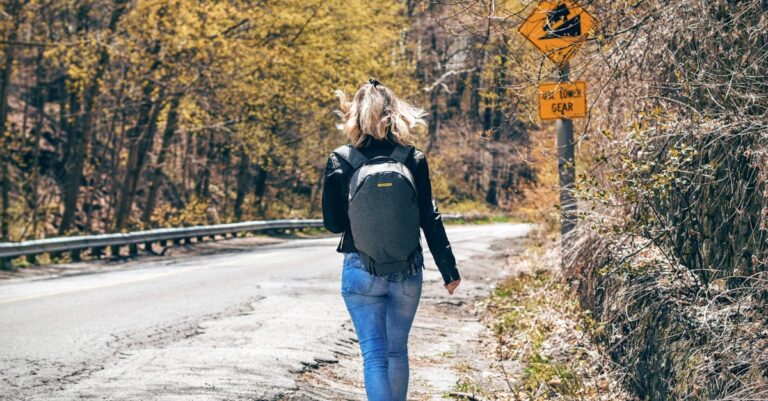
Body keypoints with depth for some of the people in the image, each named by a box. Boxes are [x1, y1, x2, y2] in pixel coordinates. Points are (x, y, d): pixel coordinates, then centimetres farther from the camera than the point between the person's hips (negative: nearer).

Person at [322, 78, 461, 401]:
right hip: (407, 271, 2)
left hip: (361, 270, -2)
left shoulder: (340, 162, -6)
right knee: (397, 351, 17)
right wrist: (449, 270, 3)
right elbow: (430, 219, -3)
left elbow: (332, 223, -3)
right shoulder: (413, 160, -3)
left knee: (374, 355, -3)